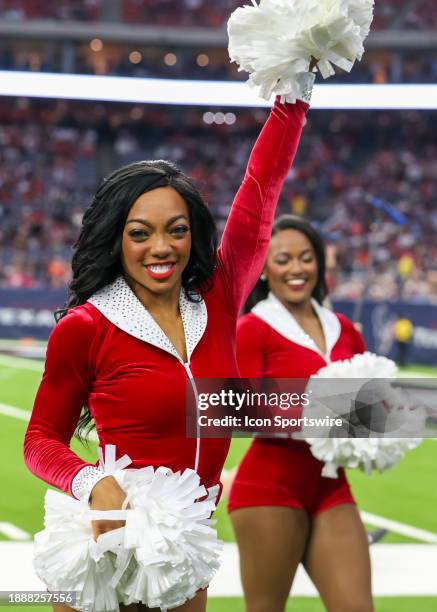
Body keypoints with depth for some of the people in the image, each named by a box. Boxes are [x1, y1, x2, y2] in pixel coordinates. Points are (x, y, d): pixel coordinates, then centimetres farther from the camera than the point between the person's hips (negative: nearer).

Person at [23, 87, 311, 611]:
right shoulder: (85, 328, -8)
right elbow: (42, 439, -1)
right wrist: (94, 484, -20)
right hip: (116, 534, -4)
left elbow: (263, 181, 2)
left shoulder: (217, 301, 1)